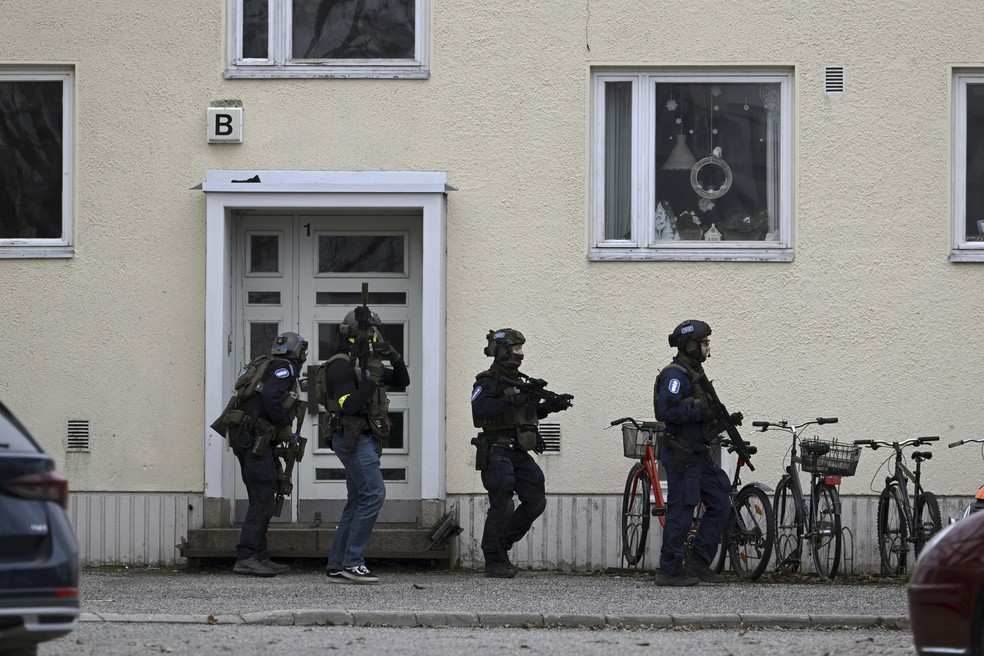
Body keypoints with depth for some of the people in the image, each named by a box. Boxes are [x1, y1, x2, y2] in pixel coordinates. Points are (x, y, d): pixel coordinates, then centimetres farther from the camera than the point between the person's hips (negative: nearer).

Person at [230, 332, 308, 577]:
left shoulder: (265, 366, 22)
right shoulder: (285, 370, -5)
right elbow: (270, 398, -21)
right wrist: (286, 429, -9)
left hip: (241, 435, 9)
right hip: (256, 438, -9)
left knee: (261, 499, 13)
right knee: (263, 499, -10)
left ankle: (259, 557, 14)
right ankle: (246, 558, -16)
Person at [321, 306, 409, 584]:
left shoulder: (367, 363, 17)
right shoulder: (341, 365, -12)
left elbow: (402, 381, 20)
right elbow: (349, 405, -21)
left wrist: (395, 358, 2)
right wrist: (371, 380, -27)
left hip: (366, 441, 10)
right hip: (353, 438, -10)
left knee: (358, 501, 8)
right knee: (374, 493, -17)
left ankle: (337, 567, 9)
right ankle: (352, 562, -18)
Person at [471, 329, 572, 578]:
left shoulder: (516, 380, 17)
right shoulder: (488, 381, -9)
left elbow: (528, 413, 27)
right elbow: (479, 409, -26)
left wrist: (552, 405, 11)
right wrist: (511, 400, -30)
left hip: (519, 453, 8)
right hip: (497, 452, -8)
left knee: (536, 501, 5)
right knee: (502, 507, -9)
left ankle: (502, 543, 17)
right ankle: (494, 561, 0)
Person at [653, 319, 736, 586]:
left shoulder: (694, 374, 18)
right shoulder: (675, 375, -13)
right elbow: (666, 411, -26)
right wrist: (700, 413, -21)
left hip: (698, 454, 10)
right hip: (681, 453, -10)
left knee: (720, 504, 7)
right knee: (681, 511, -6)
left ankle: (698, 562, 11)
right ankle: (670, 571, 1)